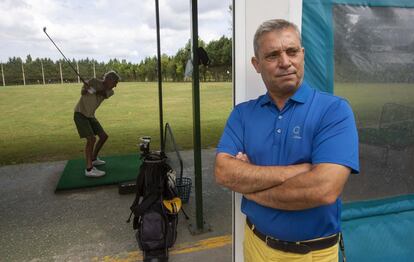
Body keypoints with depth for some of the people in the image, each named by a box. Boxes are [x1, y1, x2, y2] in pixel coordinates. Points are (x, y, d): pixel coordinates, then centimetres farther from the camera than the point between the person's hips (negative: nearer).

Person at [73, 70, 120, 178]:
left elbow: (102, 93, -21)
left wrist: (94, 91, -43)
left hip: (90, 116, 7)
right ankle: (89, 169, -20)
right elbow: (82, 92, -18)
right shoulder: (94, 81, -12)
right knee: (91, 138, -21)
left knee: (104, 136, 10)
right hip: (80, 114, -7)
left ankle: (93, 159, 28)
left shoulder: (110, 91, 1)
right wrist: (85, 88, -42)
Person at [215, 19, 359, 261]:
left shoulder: (334, 110, -15)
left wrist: (249, 183, -16)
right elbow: (223, 172, -15)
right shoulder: (242, 113, -3)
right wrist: (296, 171, -24)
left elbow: (324, 189, -27)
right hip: (256, 241, 3)